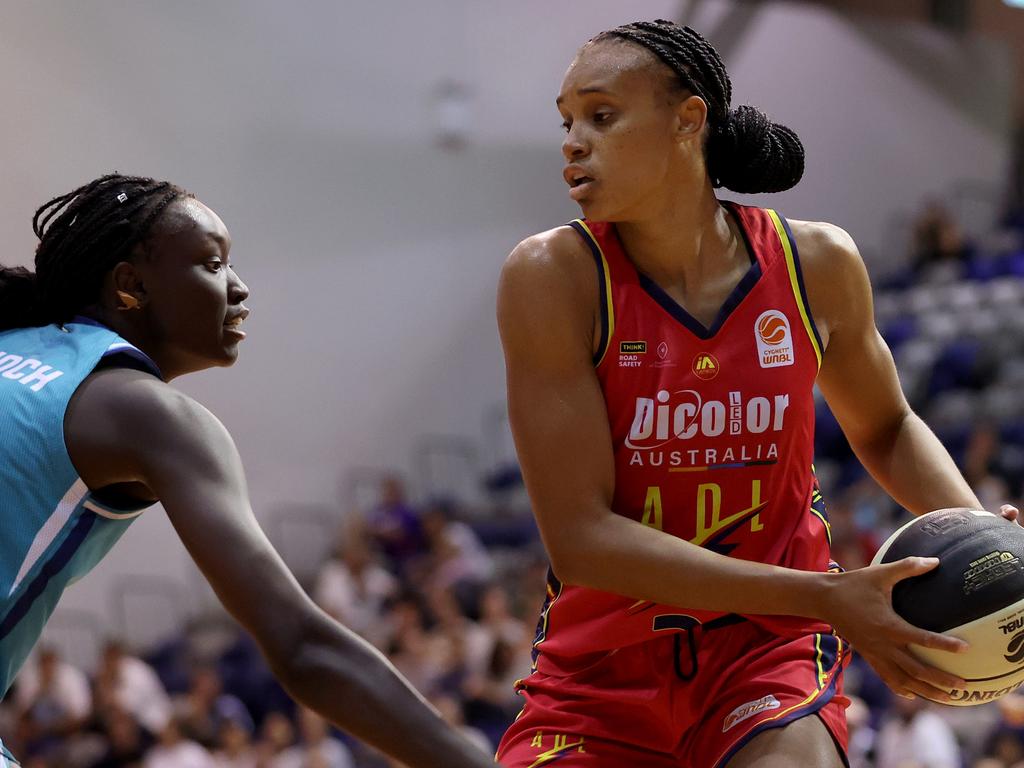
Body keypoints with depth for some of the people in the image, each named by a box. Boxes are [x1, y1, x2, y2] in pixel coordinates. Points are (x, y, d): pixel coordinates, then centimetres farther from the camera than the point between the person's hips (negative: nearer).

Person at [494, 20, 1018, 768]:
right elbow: (579, 536, -19)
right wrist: (823, 597, -23)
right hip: (603, 666, 0)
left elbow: (885, 428, 16)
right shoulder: (552, 277, -14)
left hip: (768, 646, 1)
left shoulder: (818, 264, -5)